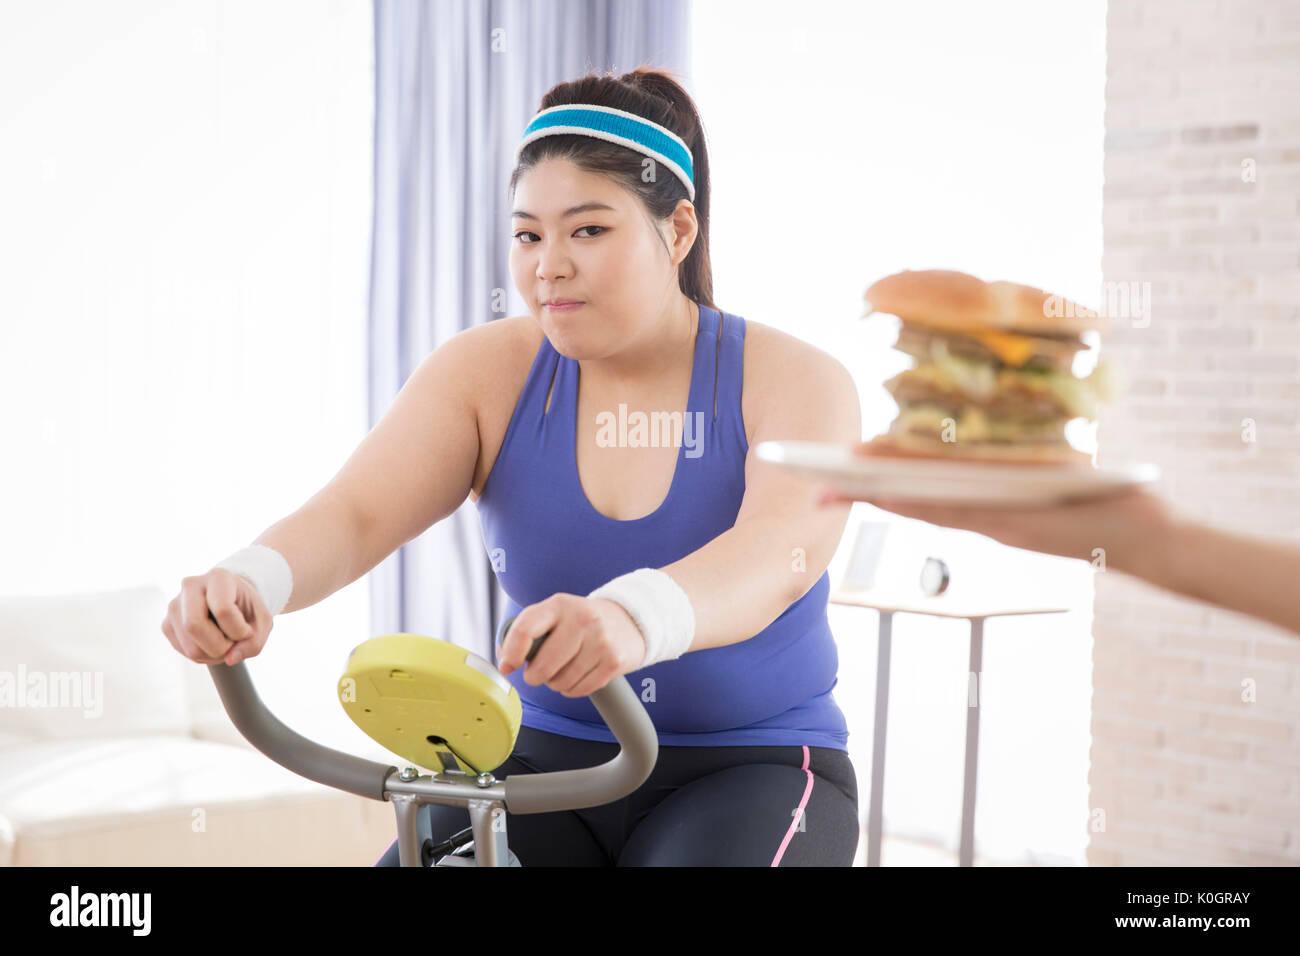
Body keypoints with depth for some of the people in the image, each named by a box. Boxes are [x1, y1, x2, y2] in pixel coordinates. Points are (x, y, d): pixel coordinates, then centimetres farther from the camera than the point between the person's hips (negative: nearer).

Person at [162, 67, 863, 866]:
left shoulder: (794, 381, -10)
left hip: (750, 768, -2)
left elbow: (778, 548, -30)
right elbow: (355, 515, -16)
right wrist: (250, 580, -41)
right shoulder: (488, 372, -2)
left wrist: (636, 617, -53)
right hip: (546, 755, 3)